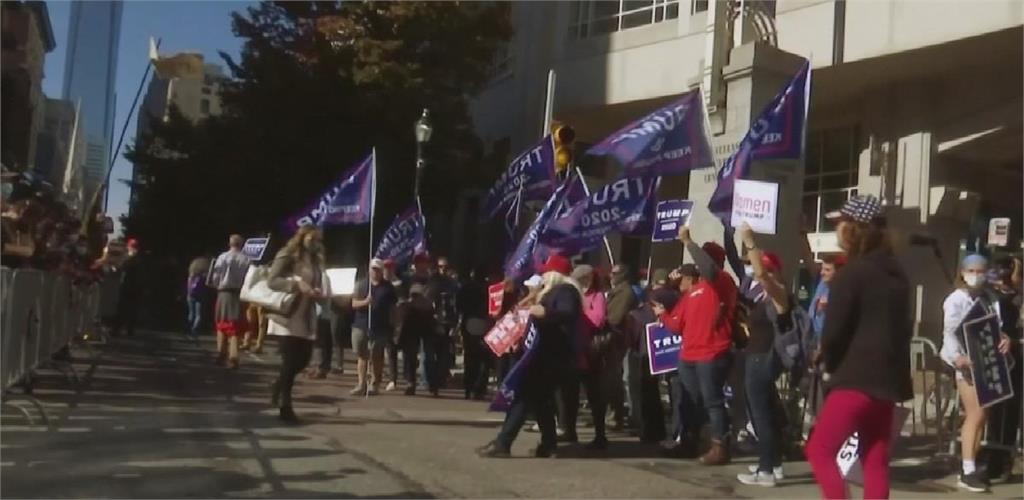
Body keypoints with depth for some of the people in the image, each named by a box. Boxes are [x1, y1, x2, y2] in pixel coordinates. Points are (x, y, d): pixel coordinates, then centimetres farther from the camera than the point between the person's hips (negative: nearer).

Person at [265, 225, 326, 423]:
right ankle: (285, 406, 3)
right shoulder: (287, 255, -6)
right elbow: (271, 280, -14)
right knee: (290, 360, -7)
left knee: (304, 358, 4)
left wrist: (319, 293, -4)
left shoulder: (316, 261, 14)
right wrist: (296, 283, -24)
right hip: (287, 316, -7)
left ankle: (278, 385, 32)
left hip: (306, 318, 7)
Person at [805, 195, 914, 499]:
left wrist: (830, 367, 2)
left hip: (858, 377, -8)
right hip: (888, 376, 8)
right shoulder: (895, 273, 14)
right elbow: (902, 326, 18)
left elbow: (834, 331, -14)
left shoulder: (853, 273, -12)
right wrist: (889, 364, 15)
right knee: (876, 461, 10)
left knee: (819, 450, -3)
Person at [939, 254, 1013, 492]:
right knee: (976, 414, -12)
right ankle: (967, 472, -10)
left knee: (982, 415, 9)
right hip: (967, 363, -8)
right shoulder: (956, 300, -7)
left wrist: (1004, 339, -6)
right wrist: (957, 356, -32)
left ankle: (970, 467, 17)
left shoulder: (988, 298, 15)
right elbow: (950, 332, -15)